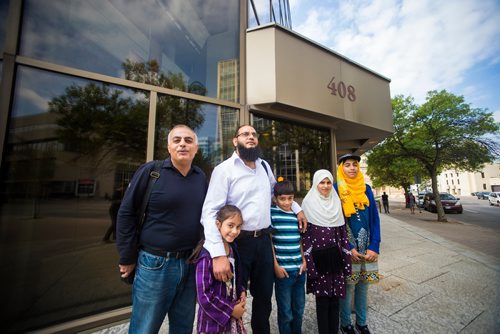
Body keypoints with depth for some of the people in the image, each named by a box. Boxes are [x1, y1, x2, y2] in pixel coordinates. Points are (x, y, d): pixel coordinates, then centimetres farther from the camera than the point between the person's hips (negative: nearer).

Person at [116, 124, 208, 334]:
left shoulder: (201, 178, 3)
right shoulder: (151, 171, -10)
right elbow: (126, 213, -6)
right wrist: (128, 258, -4)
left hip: (190, 264, 4)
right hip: (155, 263, -4)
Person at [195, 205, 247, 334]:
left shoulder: (232, 249, -2)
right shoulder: (207, 256, -26)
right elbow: (204, 296, -23)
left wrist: (241, 291, -4)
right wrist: (231, 310, -14)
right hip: (213, 322, -6)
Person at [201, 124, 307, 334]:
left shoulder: (264, 166, 8)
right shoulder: (224, 169, -12)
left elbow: (276, 190, 27)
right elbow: (210, 212, -18)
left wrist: (297, 208, 20)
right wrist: (218, 254, -26)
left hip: (264, 240, 6)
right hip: (238, 242, -5)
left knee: (264, 296, 22)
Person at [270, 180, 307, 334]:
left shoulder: (297, 214, 3)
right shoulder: (271, 213, -10)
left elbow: (300, 239, 12)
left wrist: (304, 261, 7)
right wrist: (276, 266, -9)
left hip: (300, 269, 5)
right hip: (283, 269, -4)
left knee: (299, 310, 21)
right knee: (286, 312, 10)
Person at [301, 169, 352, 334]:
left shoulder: (336, 202, 6)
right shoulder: (308, 203, -7)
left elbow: (343, 232, 9)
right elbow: (306, 234, -9)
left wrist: (347, 259, 6)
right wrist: (309, 262, -12)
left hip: (335, 257, 4)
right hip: (319, 258, -4)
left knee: (335, 298, 15)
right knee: (322, 299, 9)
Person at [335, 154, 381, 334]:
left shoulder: (366, 188, 5)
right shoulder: (335, 189, -7)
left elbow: (374, 218, 2)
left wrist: (374, 247, -6)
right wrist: (348, 248, -13)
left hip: (367, 247, 4)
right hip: (346, 247, -4)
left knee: (363, 285, 16)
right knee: (348, 286, 6)